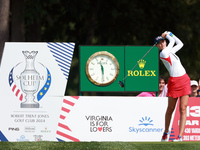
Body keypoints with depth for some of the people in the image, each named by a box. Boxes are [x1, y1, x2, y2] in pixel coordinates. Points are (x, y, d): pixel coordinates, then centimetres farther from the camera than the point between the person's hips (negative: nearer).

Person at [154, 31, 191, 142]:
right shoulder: (163, 53, -10)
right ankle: (166, 133, 24)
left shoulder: (170, 51, 12)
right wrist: (167, 35, 18)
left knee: (183, 108, -6)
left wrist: (169, 34, 20)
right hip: (174, 82, -5)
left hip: (184, 80, 5)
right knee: (170, 109, 5)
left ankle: (180, 136, -12)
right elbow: (172, 41, -1)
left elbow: (180, 44, 26)